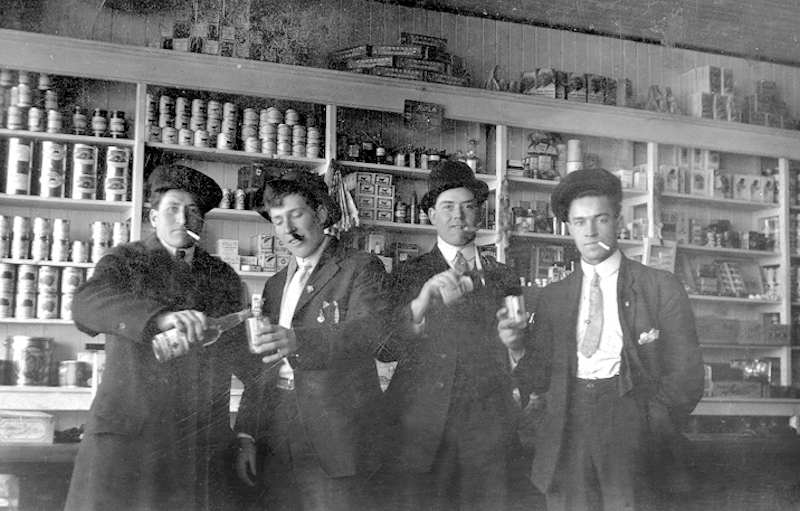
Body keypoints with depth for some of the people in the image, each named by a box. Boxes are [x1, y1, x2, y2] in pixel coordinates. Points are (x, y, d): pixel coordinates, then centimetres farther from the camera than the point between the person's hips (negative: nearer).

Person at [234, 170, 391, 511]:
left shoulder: (362, 268, -1)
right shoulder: (275, 285, 19)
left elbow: (369, 331, -19)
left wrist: (298, 342, -35)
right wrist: (246, 435, 9)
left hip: (334, 440, -5)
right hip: (276, 441, 5)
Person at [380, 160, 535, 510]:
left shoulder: (504, 279, 11)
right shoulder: (410, 274, 6)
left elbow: (517, 368, 13)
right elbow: (384, 350, -6)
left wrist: (515, 344, -10)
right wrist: (423, 301, -22)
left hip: (488, 432, 2)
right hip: (421, 431, -1)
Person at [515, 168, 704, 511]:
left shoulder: (661, 288, 5)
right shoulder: (552, 297, 14)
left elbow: (686, 375, 2)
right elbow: (539, 379, 10)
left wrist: (650, 430, -8)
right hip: (567, 438, 2)